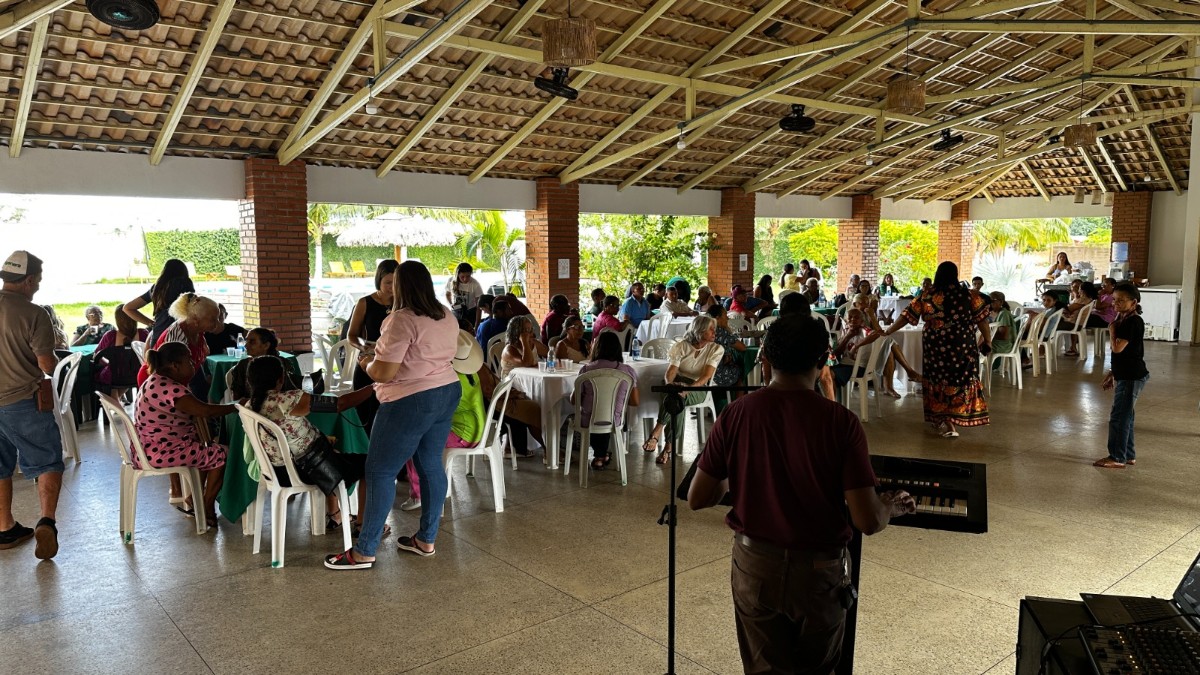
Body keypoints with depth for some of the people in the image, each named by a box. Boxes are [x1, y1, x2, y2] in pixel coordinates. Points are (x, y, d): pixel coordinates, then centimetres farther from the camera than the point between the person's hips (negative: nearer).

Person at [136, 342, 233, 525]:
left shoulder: (158, 381, 10)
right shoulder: (168, 388, -24)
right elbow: (204, 410, -27)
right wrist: (236, 407, -16)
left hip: (151, 447, 11)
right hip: (159, 453, -11)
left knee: (205, 449, 25)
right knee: (221, 454, -2)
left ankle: (192, 500, 27)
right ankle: (207, 510, 9)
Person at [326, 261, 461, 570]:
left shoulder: (402, 320, -18)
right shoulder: (447, 317, 7)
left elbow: (383, 373, -19)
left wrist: (366, 363, 1)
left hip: (412, 402, -9)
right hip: (448, 393, 9)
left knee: (380, 471, 0)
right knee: (431, 465, 15)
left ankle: (364, 552, 6)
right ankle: (426, 539, 24)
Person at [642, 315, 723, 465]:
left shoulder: (716, 349, -1)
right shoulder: (680, 346, -1)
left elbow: (707, 375, -13)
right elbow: (670, 372, -10)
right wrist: (669, 384, -34)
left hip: (698, 388, -1)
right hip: (678, 383, 1)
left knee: (677, 398, -35)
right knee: (675, 396, -37)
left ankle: (656, 434, -32)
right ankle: (669, 446, -38)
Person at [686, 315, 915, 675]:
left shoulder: (735, 414, -12)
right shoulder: (841, 422, -18)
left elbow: (697, 499, -5)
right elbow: (868, 521, -17)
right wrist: (892, 506, 6)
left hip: (754, 565, 1)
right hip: (819, 568, -1)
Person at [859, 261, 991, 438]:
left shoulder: (926, 297, -2)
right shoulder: (970, 295, -2)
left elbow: (906, 317, 0)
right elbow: (982, 320, -1)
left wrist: (885, 333, 9)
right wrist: (988, 341, 12)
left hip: (935, 347, 1)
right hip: (963, 346, 0)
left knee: (938, 381, 12)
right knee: (960, 381, 10)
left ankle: (943, 422, 15)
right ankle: (951, 421, 14)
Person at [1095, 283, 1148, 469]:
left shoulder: (1133, 322, -18)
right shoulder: (1125, 320, 12)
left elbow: (1117, 348, -25)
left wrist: (1112, 329, -10)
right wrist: (1112, 372, 21)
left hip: (1131, 377, -10)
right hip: (1125, 375, 10)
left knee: (1118, 417, -6)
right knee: (1124, 417, 15)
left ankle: (1117, 458, 1)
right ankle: (1128, 455, 24)